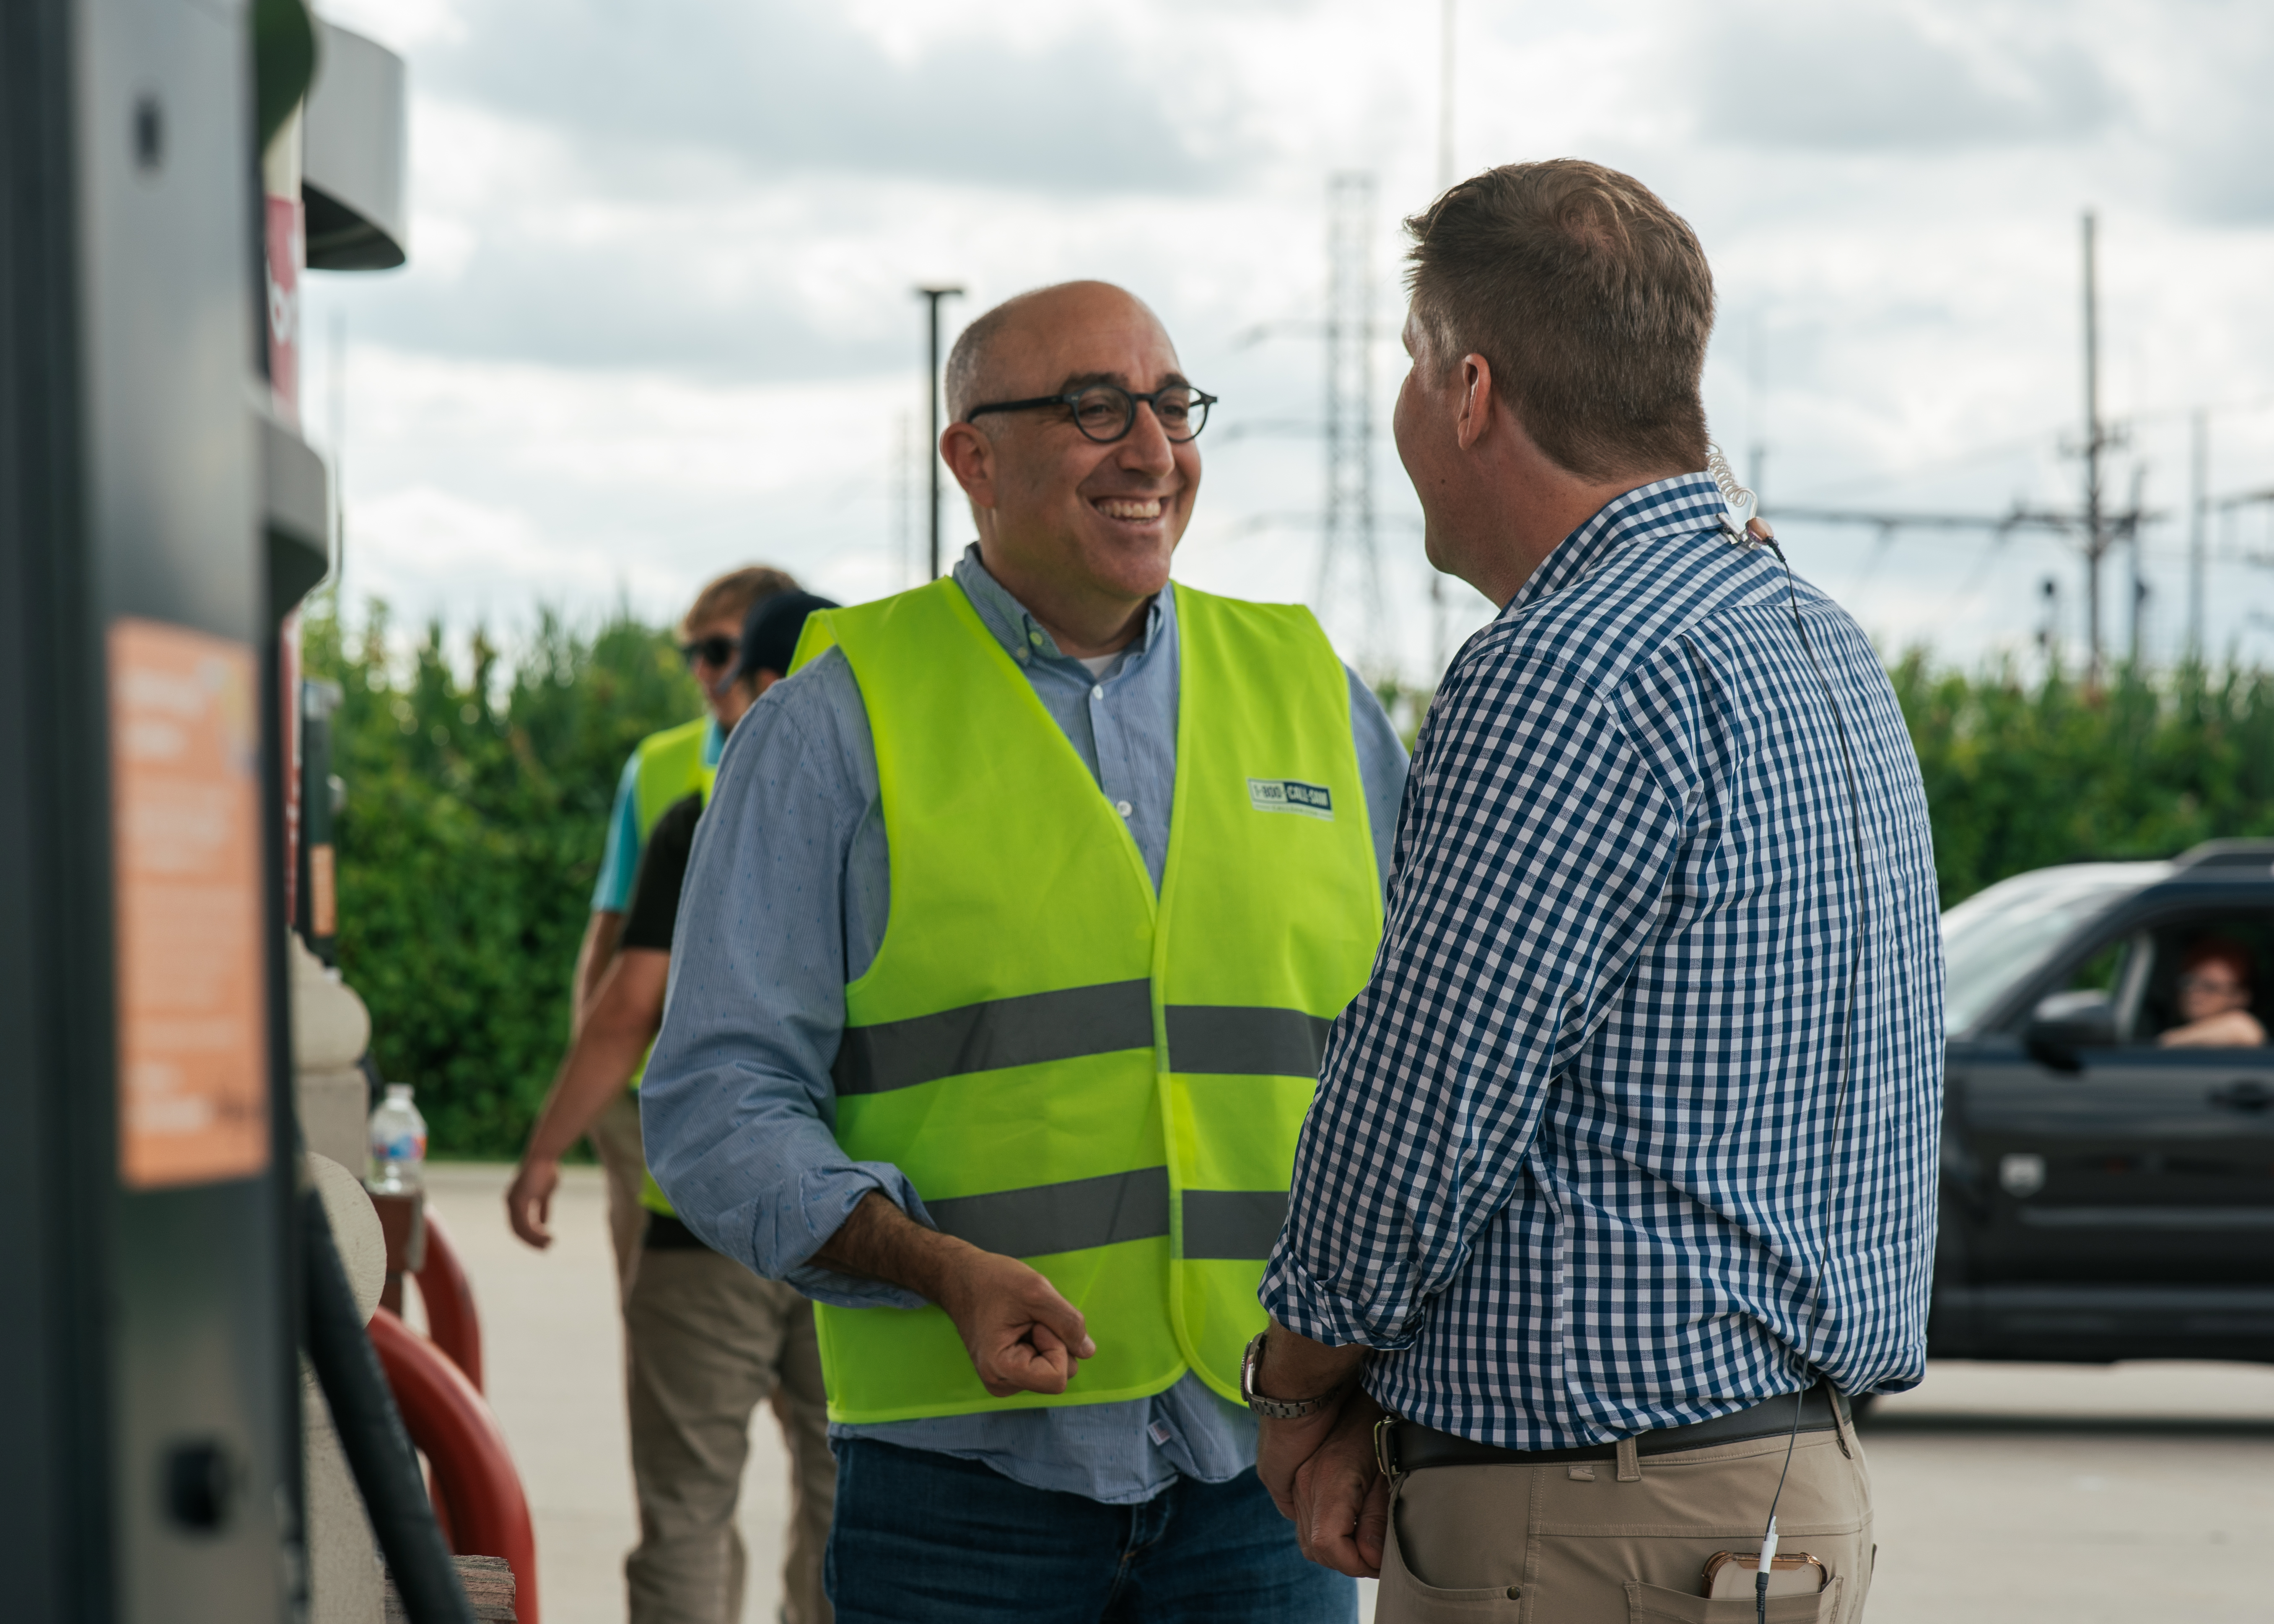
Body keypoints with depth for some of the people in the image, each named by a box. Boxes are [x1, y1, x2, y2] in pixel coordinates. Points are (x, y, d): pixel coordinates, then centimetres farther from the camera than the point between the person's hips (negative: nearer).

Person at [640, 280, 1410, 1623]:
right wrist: (939, 1267, -17)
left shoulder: (1311, 695, 13)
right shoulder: (842, 722, 3)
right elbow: (719, 1099, -2)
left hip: (1265, 1463, 3)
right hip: (966, 1466, -2)